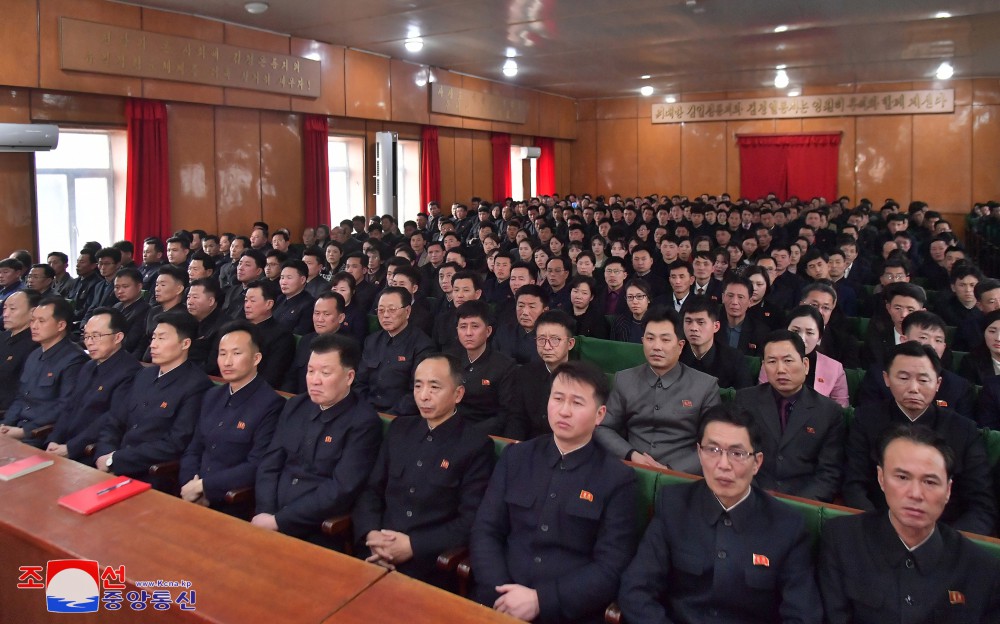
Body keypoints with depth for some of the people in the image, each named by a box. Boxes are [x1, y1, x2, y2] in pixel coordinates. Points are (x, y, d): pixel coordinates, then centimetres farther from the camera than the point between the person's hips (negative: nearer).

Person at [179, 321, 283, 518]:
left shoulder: (271, 405, -12)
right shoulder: (212, 396, 12)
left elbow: (256, 468, -16)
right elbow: (193, 450, 15)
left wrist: (203, 486, -13)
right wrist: (190, 486, -3)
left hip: (234, 506, -6)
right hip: (195, 498, 6)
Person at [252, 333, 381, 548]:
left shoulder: (363, 423, -11)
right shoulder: (295, 406, 9)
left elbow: (341, 491, -17)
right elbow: (269, 465, 8)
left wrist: (278, 521, -15)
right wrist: (265, 514, -7)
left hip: (318, 534, -5)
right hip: (269, 520, 5)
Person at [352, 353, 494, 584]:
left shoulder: (476, 446, -3)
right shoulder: (399, 429, 12)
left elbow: (470, 521, -7)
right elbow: (371, 490, 13)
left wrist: (414, 546, -13)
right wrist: (371, 534, -5)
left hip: (429, 564, -4)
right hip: (377, 555, 4)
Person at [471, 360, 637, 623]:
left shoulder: (618, 479, -1)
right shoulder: (515, 456, 8)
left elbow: (611, 569, -5)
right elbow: (485, 531, 6)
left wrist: (541, 600, -13)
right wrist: (500, 594, -9)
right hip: (500, 602, 3)